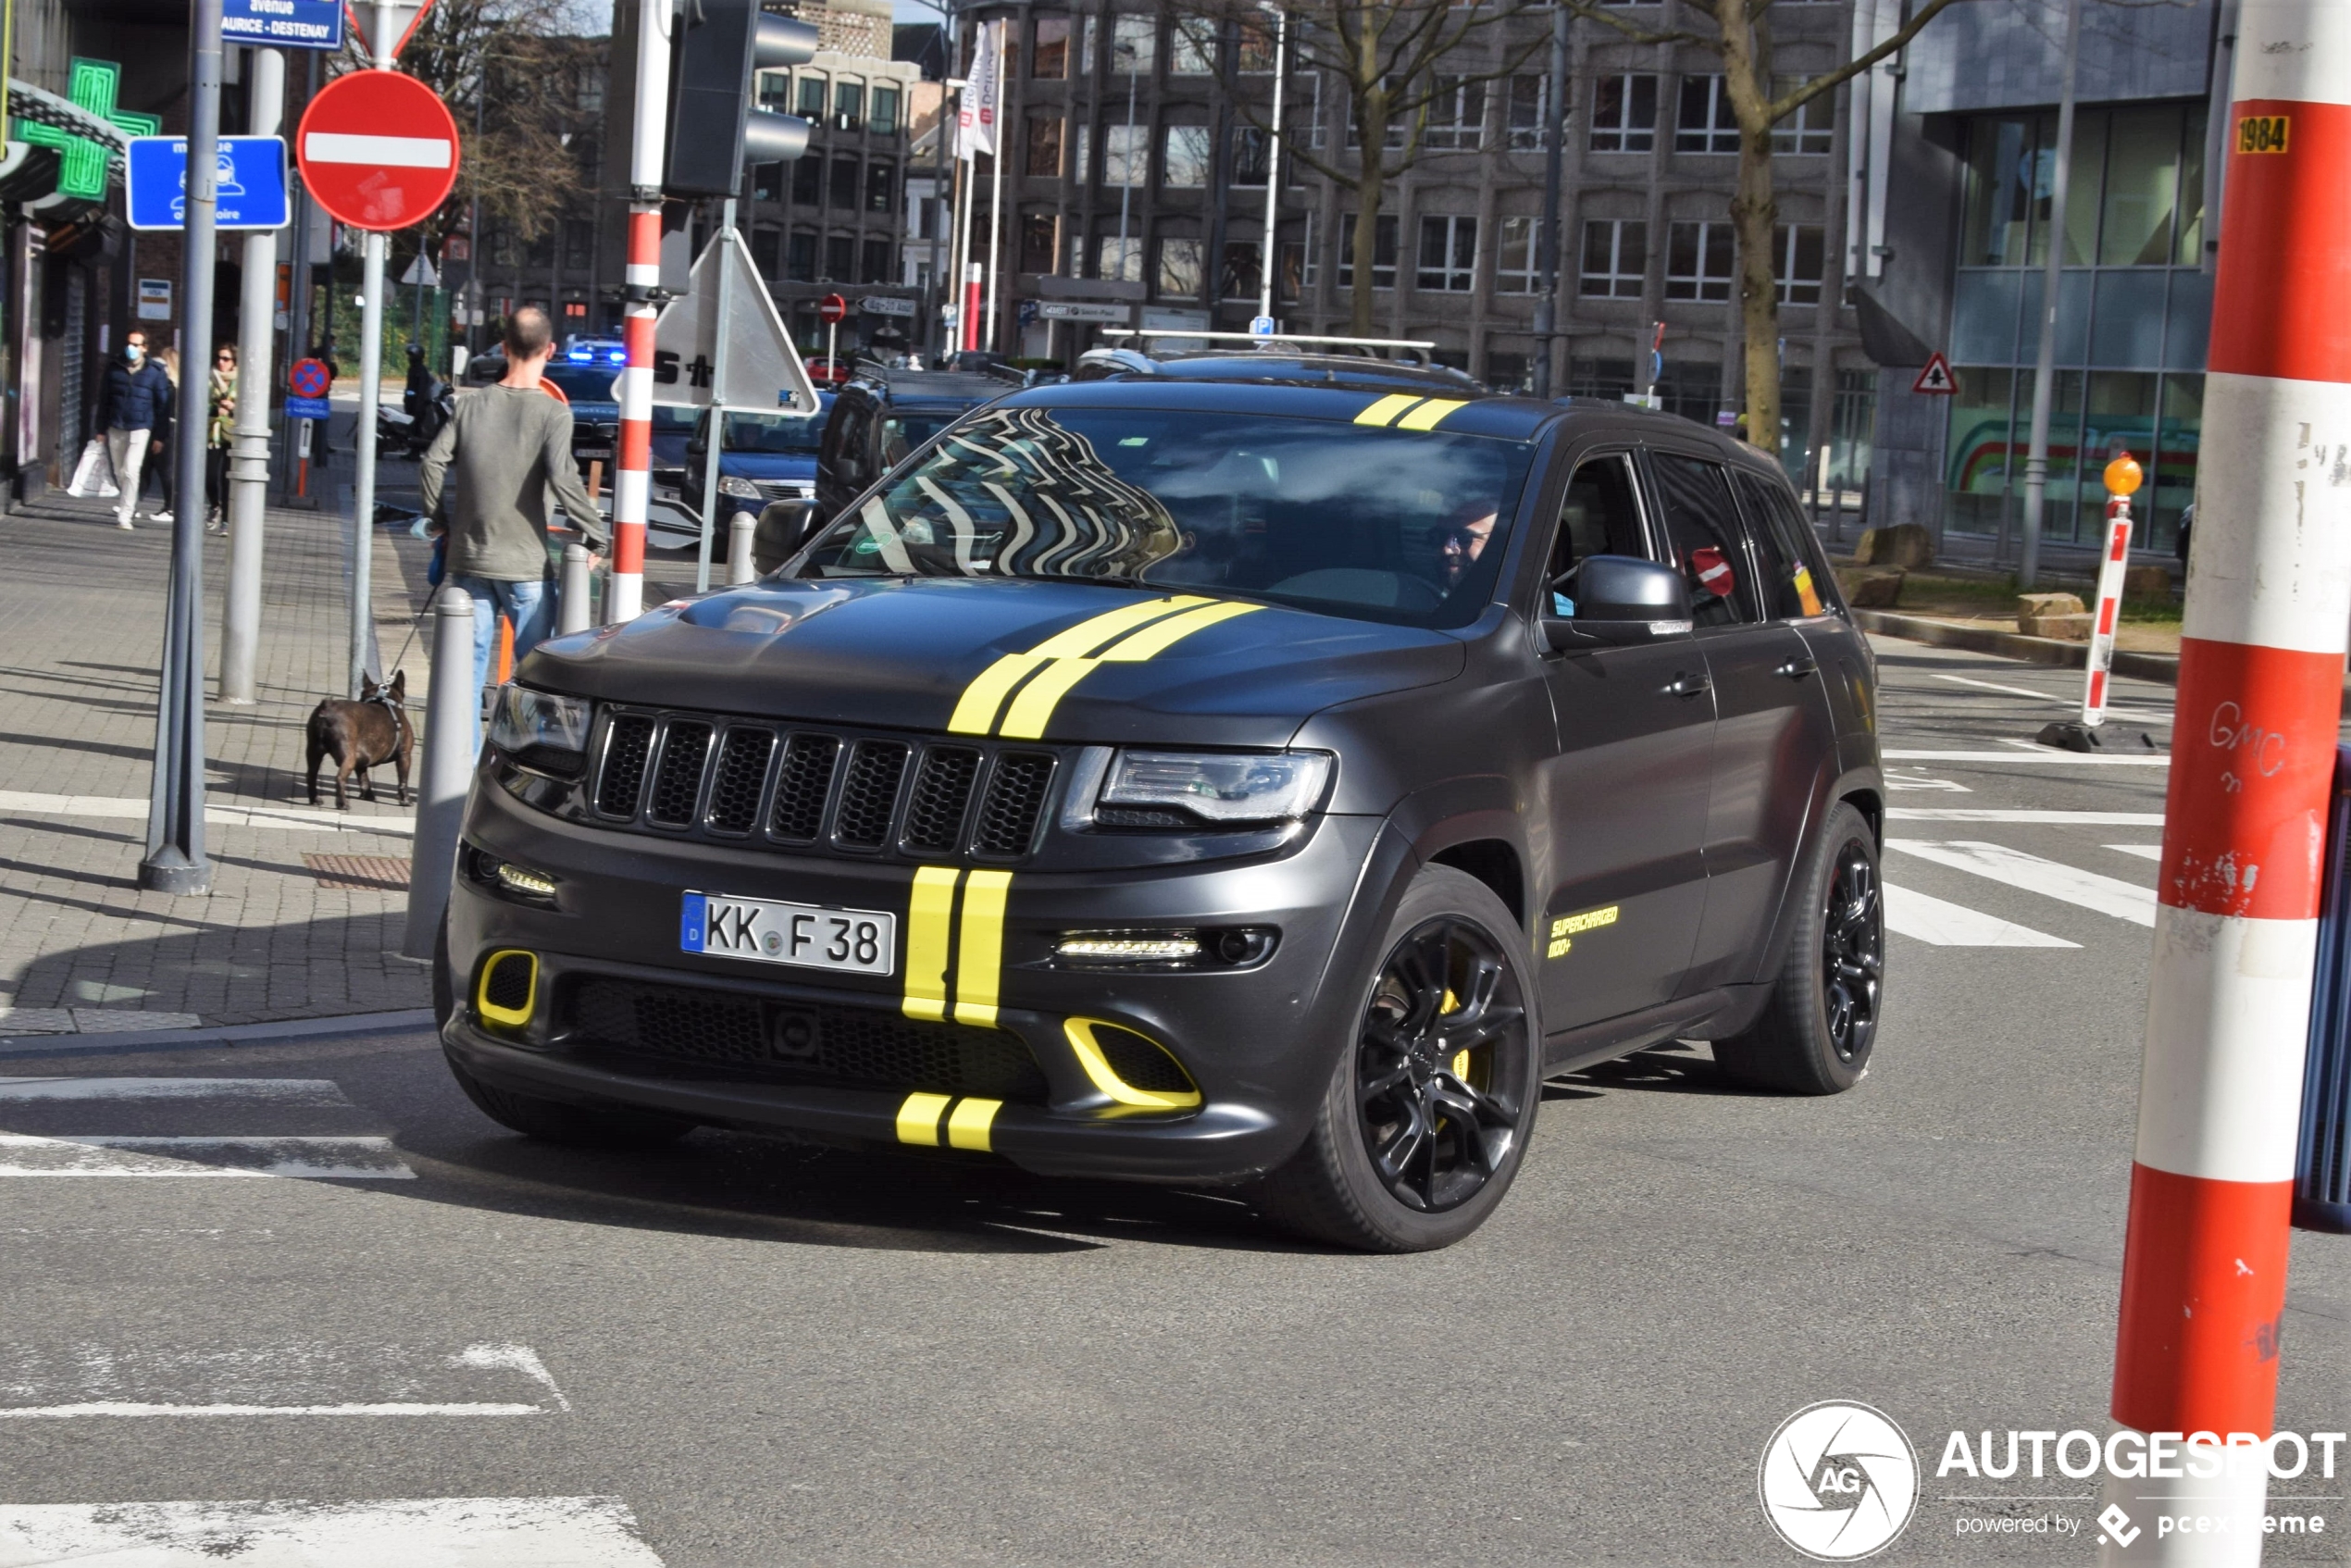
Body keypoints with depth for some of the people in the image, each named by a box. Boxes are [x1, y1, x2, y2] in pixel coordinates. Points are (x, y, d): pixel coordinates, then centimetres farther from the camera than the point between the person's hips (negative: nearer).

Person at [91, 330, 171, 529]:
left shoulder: (154, 371, -2)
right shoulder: (114, 368, 5)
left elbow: (163, 404, 1)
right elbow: (104, 398, 10)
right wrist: (101, 428, 6)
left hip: (139, 428, -4)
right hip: (116, 428, 4)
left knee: (131, 471, -14)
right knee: (119, 473, 9)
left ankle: (125, 516, -13)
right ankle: (126, 504, 26)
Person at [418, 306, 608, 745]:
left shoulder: (471, 404, 4)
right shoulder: (552, 413, -9)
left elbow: (433, 465, 0)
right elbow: (563, 479, -20)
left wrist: (443, 523, 12)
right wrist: (595, 535, -11)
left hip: (469, 560, 4)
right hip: (525, 564, -4)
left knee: (469, 666, 9)